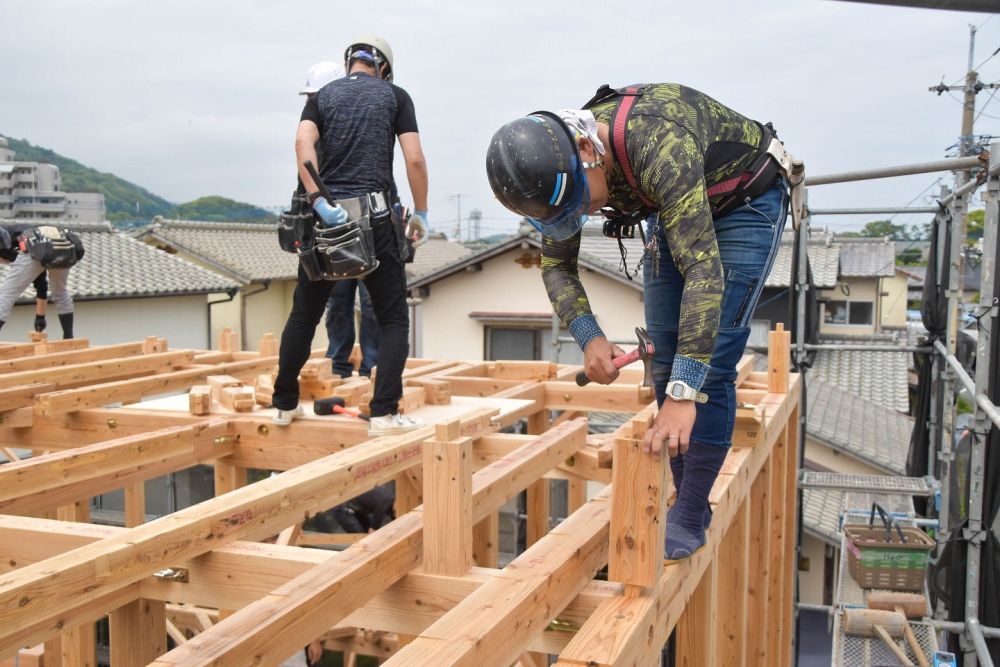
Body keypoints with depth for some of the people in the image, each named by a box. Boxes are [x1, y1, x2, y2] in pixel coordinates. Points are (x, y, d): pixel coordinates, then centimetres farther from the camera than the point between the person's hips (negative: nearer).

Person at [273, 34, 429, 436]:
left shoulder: (323, 95, 13)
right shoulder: (395, 96, 9)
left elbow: (303, 142, -6)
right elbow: (414, 158, -2)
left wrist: (318, 200, -13)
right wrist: (421, 213, 7)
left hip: (326, 218, 3)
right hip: (373, 215, -3)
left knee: (304, 314, 16)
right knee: (393, 319, 4)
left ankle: (285, 404, 24)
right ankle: (384, 413, -5)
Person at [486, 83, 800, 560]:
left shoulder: (658, 145, -42)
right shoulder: (558, 164, -19)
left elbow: (703, 270, -46)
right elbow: (555, 265, -6)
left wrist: (683, 393, -50)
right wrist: (589, 338, -24)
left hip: (745, 203, -6)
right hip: (674, 210, 7)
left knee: (711, 363, -15)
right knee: (663, 357, 2)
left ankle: (690, 518, -4)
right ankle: (685, 501, 14)